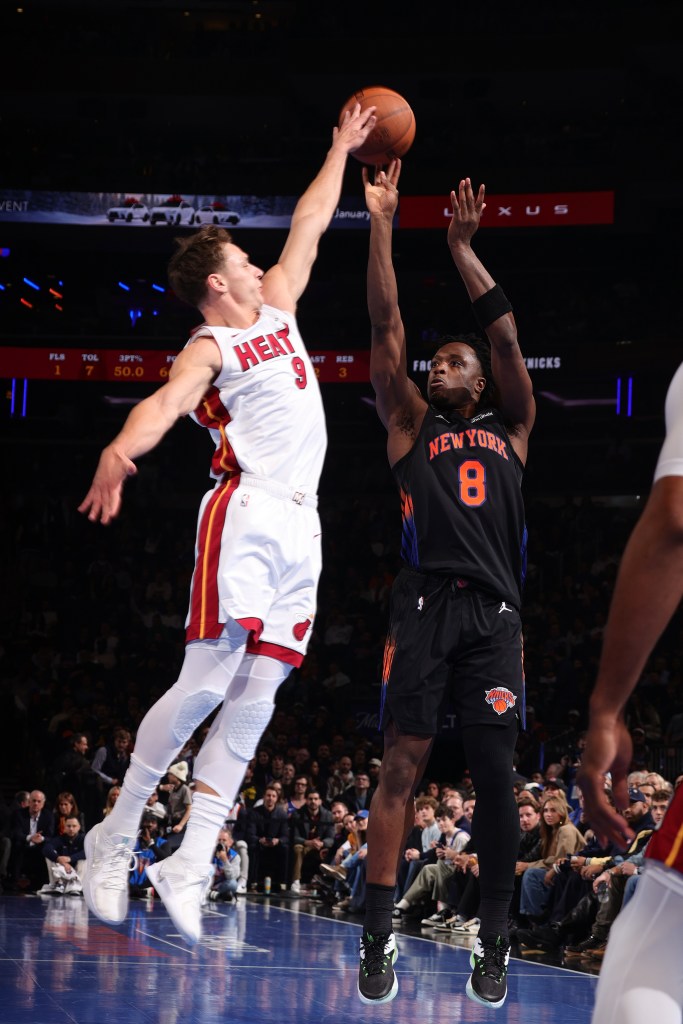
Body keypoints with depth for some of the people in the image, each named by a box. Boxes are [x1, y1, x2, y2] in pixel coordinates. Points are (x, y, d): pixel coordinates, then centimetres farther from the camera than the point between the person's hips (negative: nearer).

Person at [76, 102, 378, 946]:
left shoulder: (276, 311, 22)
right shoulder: (209, 346, -1)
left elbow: (306, 229, 35)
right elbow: (165, 402, -22)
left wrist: (342, 152, 37)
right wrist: (120, 450, -42)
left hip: (300, 528, 7)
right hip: (246, 513, -7)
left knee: (254, 699, -1)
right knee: (206, 683, -13)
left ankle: (187, 867, -3)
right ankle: (115, 838, -2)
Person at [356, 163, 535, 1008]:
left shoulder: (510, 429, 19)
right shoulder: (411, 425, 17)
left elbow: (505, 333, 11)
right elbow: (386, 328, 11)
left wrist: (462, 247, 9)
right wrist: (380, 225, 7)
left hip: (494, 614, 1)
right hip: (424, 606, -1)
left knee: (494, 774, -2)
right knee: (401, 764, -7)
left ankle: (494, 940, 7)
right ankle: (377, 937, -8)